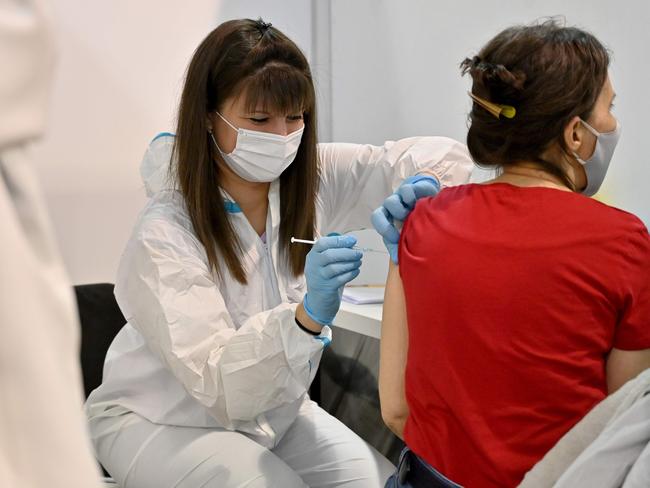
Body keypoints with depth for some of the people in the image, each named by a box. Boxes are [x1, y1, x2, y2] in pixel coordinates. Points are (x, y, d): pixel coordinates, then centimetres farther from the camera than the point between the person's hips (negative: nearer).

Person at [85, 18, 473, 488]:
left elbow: (447, 154, -8)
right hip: (163, 425, -4)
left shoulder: (309, 177, -11)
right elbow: (216, 382, -31)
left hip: (272, 411, 5)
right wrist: (309, 315, -46)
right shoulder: (163, 235, -25)